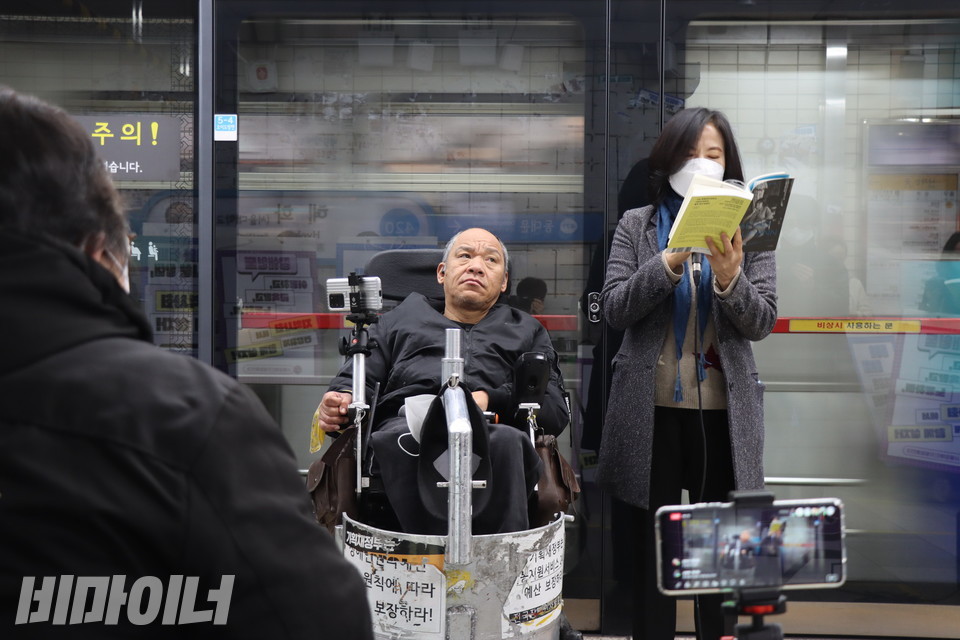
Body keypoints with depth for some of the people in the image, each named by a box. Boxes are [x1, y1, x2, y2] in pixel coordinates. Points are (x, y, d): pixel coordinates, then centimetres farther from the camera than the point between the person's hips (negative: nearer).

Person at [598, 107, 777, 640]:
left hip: (723, 410, 1)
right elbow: (614, 309, -5)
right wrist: (670, 263, -19)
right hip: (651, 409, 0)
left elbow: (761, 323, -2)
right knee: (651, 549, 9)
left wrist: (728, 277, -21)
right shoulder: (637, 225, 4)